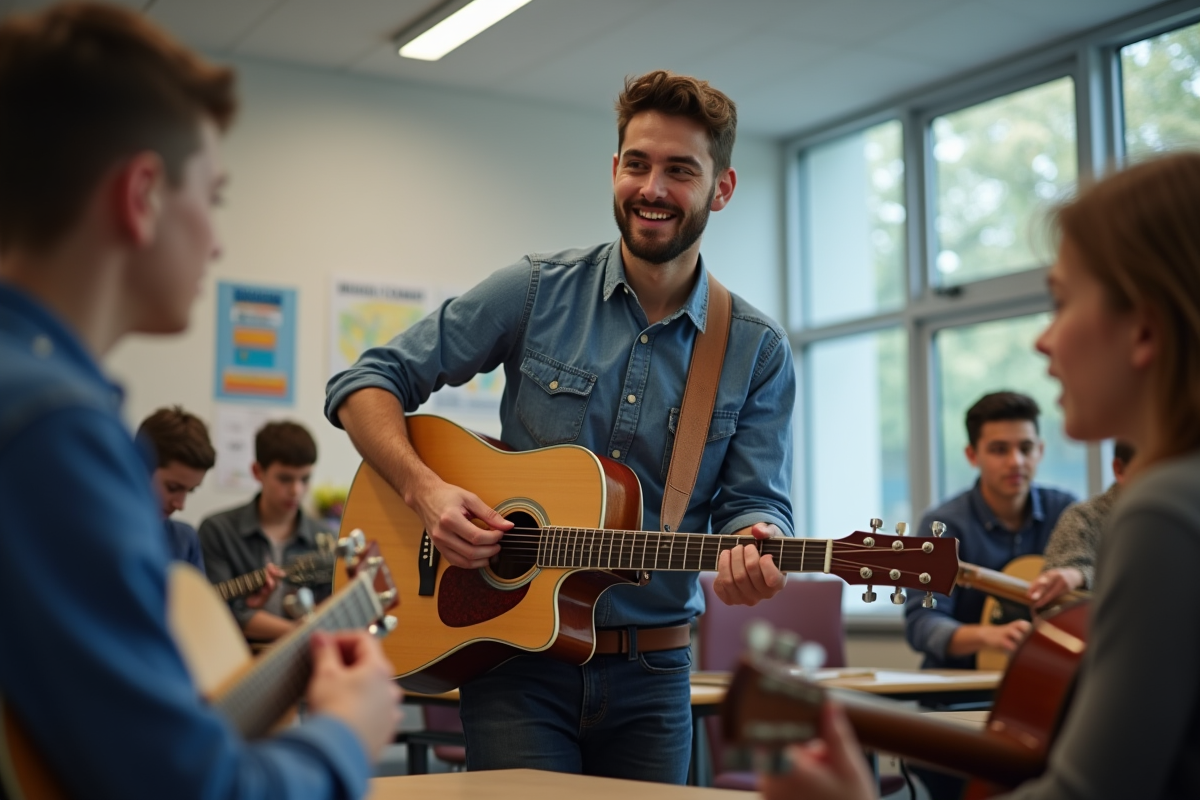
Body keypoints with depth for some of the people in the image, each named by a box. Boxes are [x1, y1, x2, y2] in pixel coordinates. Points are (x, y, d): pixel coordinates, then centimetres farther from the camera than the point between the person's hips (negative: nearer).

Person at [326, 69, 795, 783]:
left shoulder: (758, 351, 1)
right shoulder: (537, 291, -3)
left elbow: (754, 500, -3)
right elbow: (366, 384, -1)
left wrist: (754, 548, -27)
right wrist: (426, 489, -18)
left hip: (651, 675, 2)